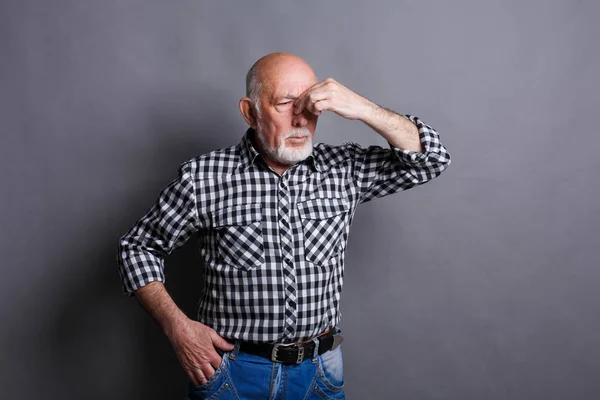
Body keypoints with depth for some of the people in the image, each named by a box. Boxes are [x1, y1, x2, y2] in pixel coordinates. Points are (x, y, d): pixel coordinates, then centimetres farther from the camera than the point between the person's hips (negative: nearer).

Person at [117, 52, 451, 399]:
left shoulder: (343, 169, -2)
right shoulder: (203, 177, -8)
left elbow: (430, 159, -6)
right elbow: (139, 246, 1)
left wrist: (360, 108, -19)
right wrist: (176, 325, -11)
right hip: (229, 370, -2)